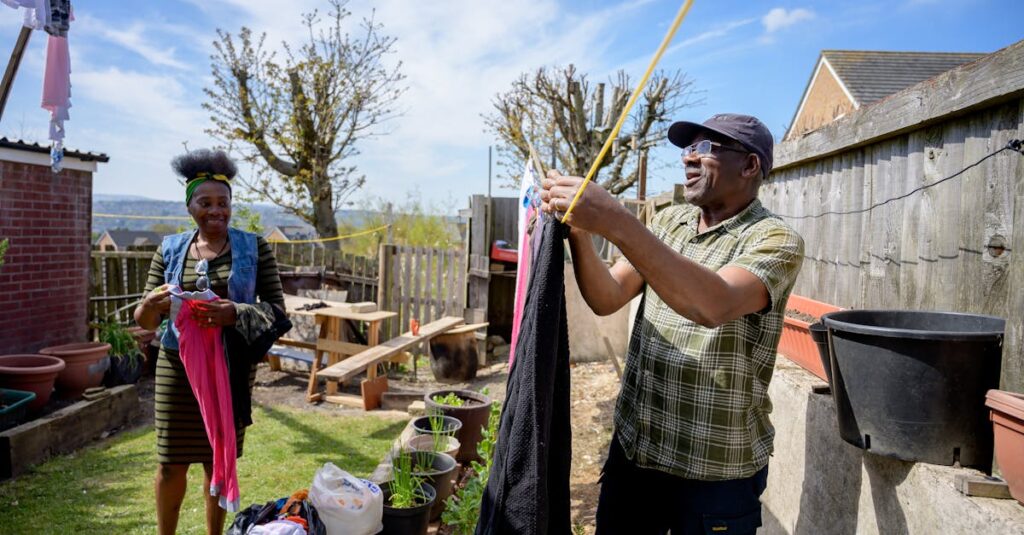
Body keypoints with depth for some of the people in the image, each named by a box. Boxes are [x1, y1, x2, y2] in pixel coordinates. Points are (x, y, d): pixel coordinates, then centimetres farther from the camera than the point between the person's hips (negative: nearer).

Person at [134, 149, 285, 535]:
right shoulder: (169, 250, 2)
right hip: (178, 366, 1)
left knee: (219, 461, 11)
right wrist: (151, 306, -22)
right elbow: (145, 321, 2)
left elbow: (277, 308, -5)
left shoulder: (254, 248, -3)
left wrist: (236, 313, -24)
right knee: (171, 462, 6)